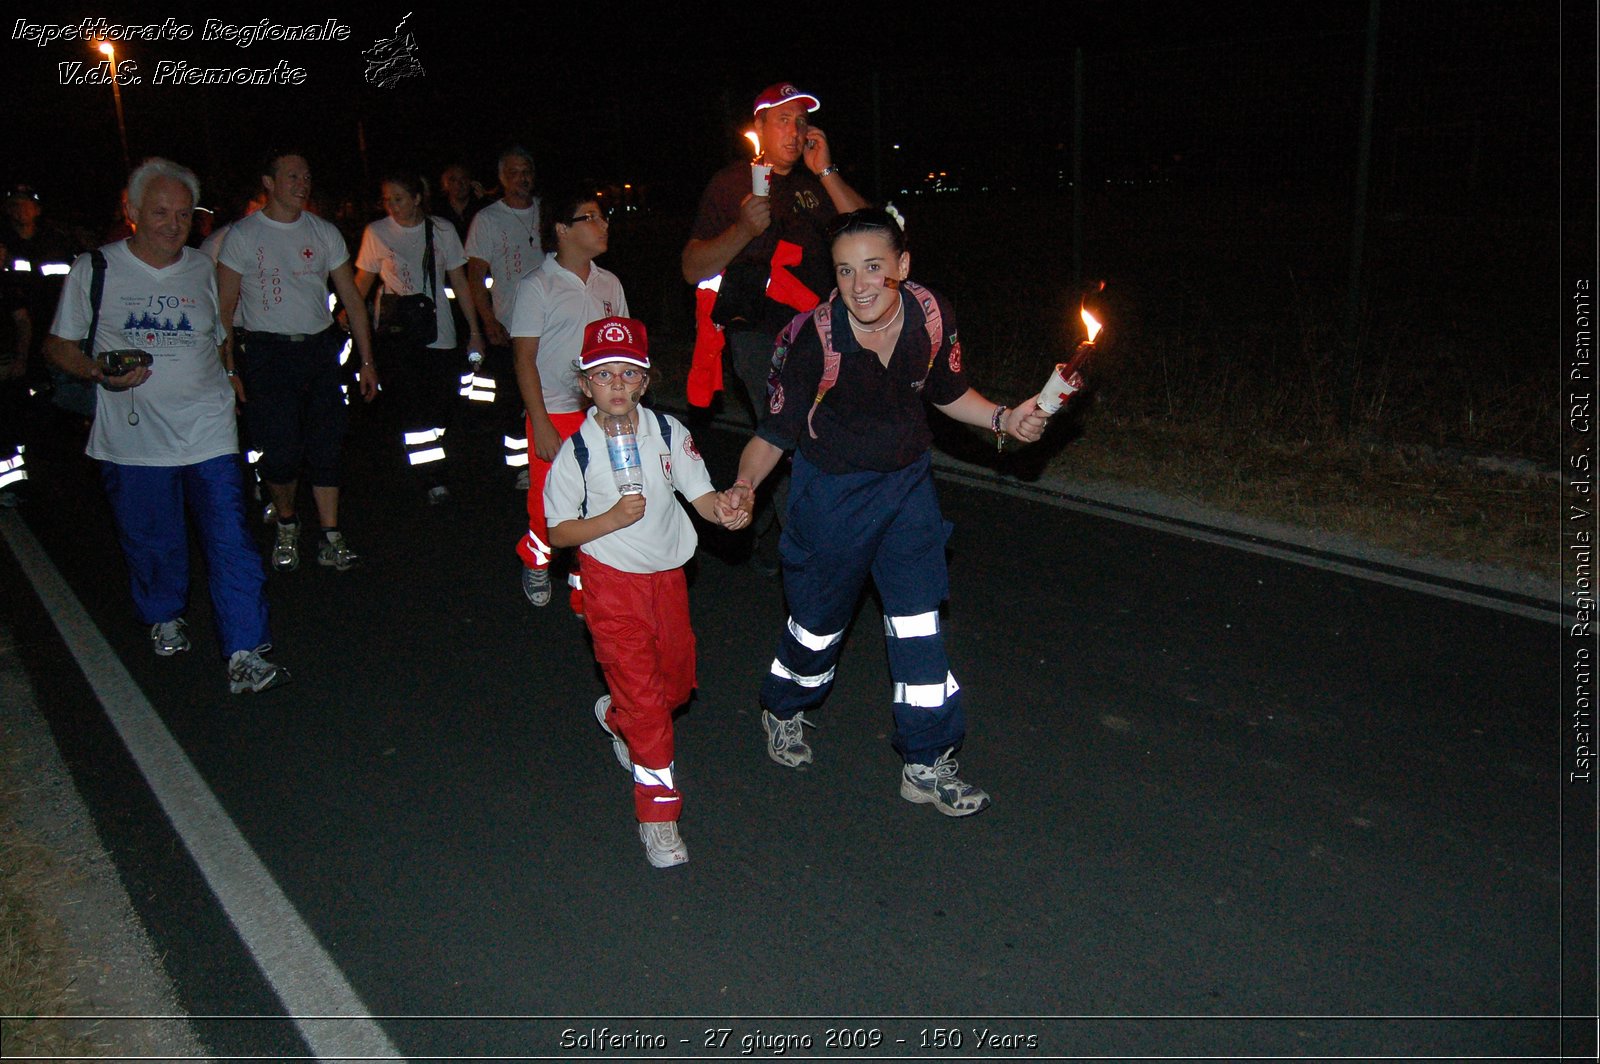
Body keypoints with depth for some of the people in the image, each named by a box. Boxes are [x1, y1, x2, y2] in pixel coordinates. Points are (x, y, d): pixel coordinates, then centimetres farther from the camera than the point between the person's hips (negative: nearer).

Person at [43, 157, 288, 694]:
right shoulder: (93, 270, 0)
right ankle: (164, 618, 40)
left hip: (209, 433, 1)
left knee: (230, 541, -8)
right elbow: (59, 345, 5)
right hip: (132, 439, -1)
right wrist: (100, 373, -14)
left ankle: (244, 654, -5)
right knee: (151, 542, 12)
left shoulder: (204, 271, 8)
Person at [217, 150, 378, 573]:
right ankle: (287, 523, 21)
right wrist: (229, 370, -8)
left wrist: (366, 361, 5)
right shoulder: (243, 234, -1)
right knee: (281, 454, -5)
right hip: (267, 352, -3)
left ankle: (330, 539, 8)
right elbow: (224, 309, -1)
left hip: (320, 348, 3)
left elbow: (352, 299, 11)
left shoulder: (324, 233, 9)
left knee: (326, 448, 2)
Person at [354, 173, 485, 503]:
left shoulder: (442, 230, 4)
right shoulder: (376, 233, 3)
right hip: (395, 333, -1)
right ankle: (433, 480, -3)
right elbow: (363, 281, 9)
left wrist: (474, 331, 3)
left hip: (437, 331, 1)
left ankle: (431, 471, 22)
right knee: (412, 405, -8)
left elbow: (460, 282, 6)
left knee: (442, 404, -2)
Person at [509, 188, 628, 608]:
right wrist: (541, 425, -12)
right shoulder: (537, 287, -5)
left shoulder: (609, 283, 9)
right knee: (550, 510, 1)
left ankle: (587, 595, 16)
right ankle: (534, 559, 33)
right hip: (556, 415, -4)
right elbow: (525, 359, -7)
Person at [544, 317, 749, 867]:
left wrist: (723, 508, -27)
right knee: (643, 695, -6)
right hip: (612, 580, -4)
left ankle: (614, 717, 49)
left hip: (667, 574, 4)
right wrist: (612, 519, -23)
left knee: (678, 680, 17)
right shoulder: (576, 452, -12)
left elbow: (700, 493, -4)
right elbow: (558, 532, -7)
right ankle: (658, 815, 5)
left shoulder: (668, 432, -5)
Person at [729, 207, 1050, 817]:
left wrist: (1004, 419, -7)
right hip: (833, 493, -3)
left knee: (919, 625, 2)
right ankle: (783, 712, 46)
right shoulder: (814, 338, -24)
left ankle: (926, 766, 17)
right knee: (819, 622, 13)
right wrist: (746, 483, -33)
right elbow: (776, 431, -16)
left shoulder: (932, 317, -13)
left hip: (908, 483, 3)